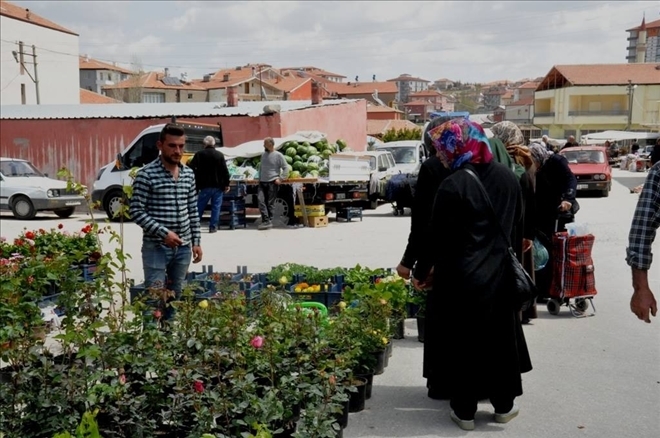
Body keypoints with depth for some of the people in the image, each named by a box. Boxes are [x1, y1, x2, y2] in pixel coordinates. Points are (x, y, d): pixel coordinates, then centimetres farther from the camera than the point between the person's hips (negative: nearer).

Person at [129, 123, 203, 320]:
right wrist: (163, 233, -18)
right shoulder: (146, 174, -10)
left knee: (174, 297, 14)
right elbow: (136, 211, -12)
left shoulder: (189, 174, 8)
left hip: (183, 247, 6)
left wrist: (196, 241, 9)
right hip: (156, 247, -5)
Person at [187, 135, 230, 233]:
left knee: (200, 207, 9)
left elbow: (191, 167, -7)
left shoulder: (199, 154, -3)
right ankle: (213, 227, 3)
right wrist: (226, 184, 1)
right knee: (216, 207, 5)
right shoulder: (220, 155, 0)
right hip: (218, 185, 0)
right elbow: (225, 171, -3)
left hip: (205, 186, 0)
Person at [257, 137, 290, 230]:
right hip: (262, 182, 5)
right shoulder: (263, 155, 15)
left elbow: (285, 168, -4)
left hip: (272, 183, -5)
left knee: (270, 203, -1)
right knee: (261, 201, -7)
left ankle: (269, 221, 6)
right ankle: (265, 220, -7)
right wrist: (259, 178, 15)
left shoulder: (278, 155, -4)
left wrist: (280, 179, -12)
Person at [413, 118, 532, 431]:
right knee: (500, 339, 17)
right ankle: (503, 405, 29)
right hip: (500, 275, 5)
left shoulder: (453, 185, -18)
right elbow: (516, 222, 12)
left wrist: (421, 273, -1)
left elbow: (438, 237, -14)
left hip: (462, 279, -5)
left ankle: (464, 411, 18)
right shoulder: (508, 177, 0)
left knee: (462, 342, 8)